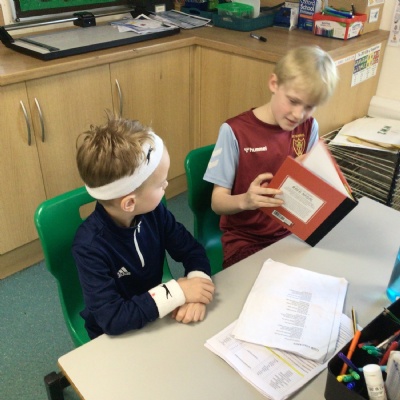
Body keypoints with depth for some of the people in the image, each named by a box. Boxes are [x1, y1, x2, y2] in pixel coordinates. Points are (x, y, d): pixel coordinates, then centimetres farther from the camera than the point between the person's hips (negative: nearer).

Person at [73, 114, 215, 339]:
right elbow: (113, 319, -32)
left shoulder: (154, 212, -14)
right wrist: (178, 292, -31)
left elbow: (192, 251, -7)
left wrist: (194, 294, -25)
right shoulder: (90, 247, -28)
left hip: (158, 319, 4)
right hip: (116, 338, -4)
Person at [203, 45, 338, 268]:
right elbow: (218, 202, -13)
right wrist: (245, 201, -33)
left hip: (292, 233, 5)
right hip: (245, 240, -4)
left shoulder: (308, 127, -1)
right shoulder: (235, 131, -16)